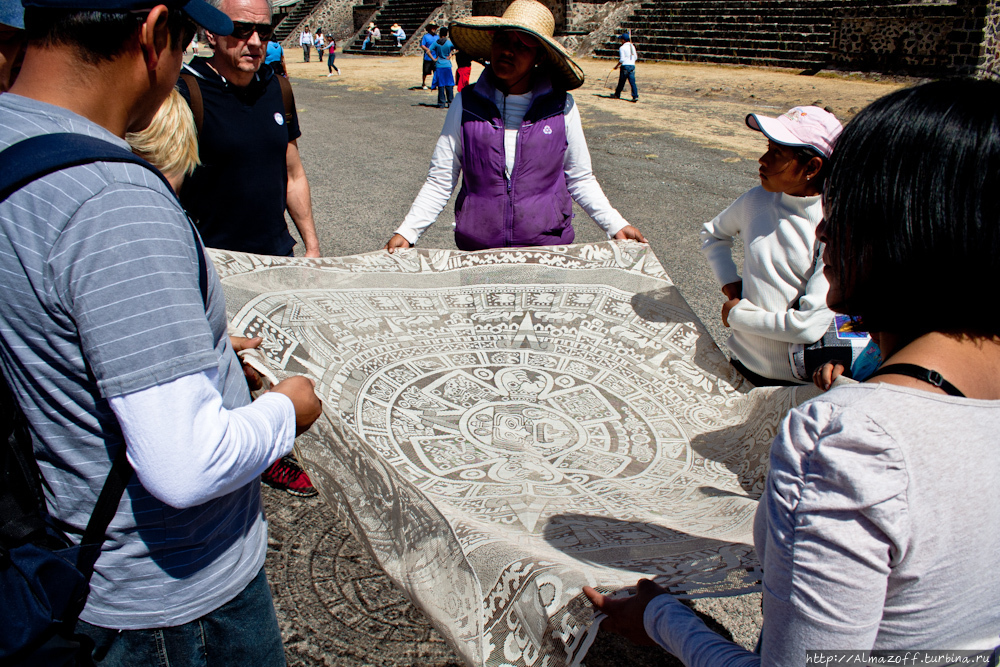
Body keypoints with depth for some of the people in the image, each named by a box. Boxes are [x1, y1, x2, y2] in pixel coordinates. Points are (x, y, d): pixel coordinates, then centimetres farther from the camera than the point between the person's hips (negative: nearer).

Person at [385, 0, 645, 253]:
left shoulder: (561, 107, -2)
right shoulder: (467, 104, -3)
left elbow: (580, 179, 8)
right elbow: (440, 181, 0)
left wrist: (615, 225, -1)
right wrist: (406, 232, -9)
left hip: (549, 245, 0)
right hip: (477, 248, 0)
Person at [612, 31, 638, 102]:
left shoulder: (622, 48, -10)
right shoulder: (632, 46, 10)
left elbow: (622, 59, -15)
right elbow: (636, 57, 13)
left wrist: (617, 66, -5)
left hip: (625, 65, -5)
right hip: (632, 65, 5)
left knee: (621, 81, 7)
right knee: (632, 82, 0)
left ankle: (617, 95, 21)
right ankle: (635, 96, -11)